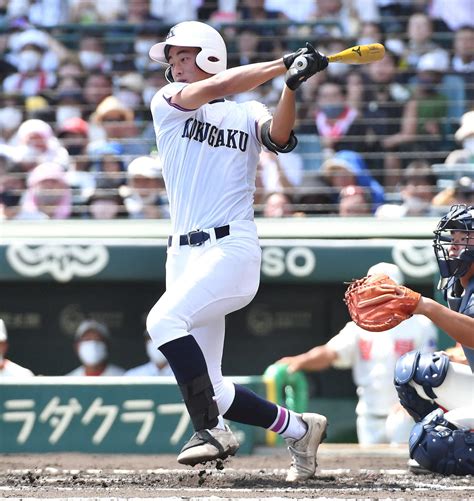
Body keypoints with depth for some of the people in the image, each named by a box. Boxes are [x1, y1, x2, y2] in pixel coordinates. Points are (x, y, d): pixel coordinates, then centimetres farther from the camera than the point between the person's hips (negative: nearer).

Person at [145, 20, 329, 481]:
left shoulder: (248, 114, 9)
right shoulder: (167, 102, 12)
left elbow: (279, 137, -11)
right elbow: (210, 90, -6)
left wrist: (292, 85, -26)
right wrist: (283, 64, -8)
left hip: (232, 249, -4)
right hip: (184, 254, 4)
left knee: (164, 319, -30)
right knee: (207, 392, 2)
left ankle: (212, 429, -25)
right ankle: (298, 429, 20)